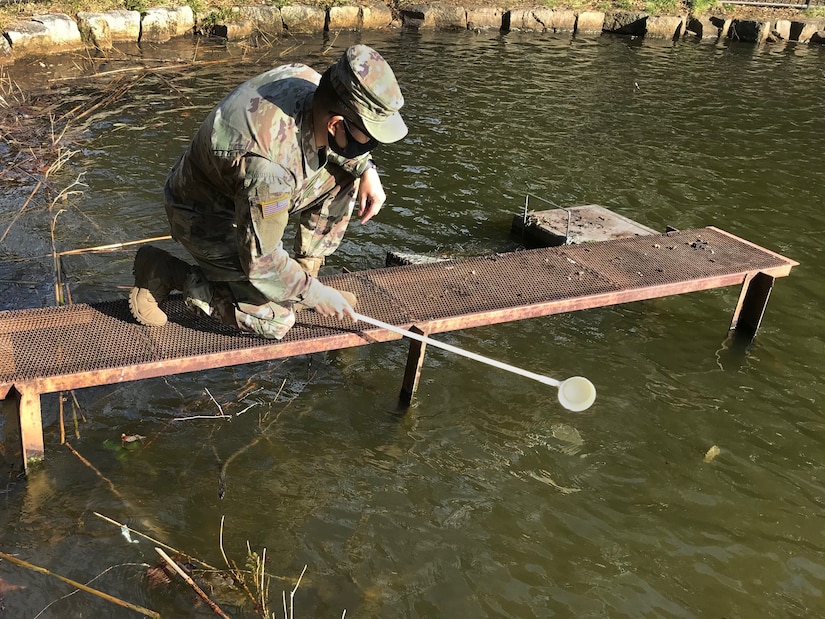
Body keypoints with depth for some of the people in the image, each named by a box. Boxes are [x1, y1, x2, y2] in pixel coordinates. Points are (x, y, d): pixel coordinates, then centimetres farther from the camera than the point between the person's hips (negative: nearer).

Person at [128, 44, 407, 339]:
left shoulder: (308, 79, -20)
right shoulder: (270, 166, -41)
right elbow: (259, 262, -28)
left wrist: (367, 170, -11)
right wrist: (314, 293, -16)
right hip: (204, 216, -8)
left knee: (344, 172, -4)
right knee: (275, 320, -12)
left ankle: (306, 269, 8)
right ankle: (164, 272, 1)